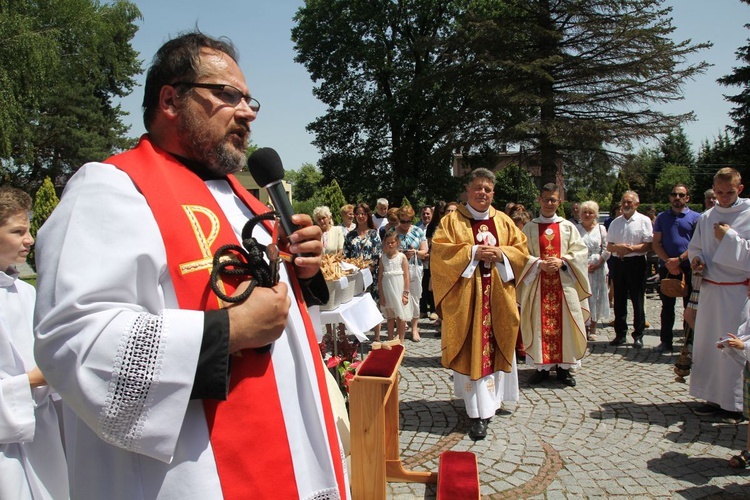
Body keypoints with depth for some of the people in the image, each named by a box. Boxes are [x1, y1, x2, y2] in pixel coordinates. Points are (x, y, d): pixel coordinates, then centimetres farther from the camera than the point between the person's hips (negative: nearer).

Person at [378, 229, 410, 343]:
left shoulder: (402, 257, -3)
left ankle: (401, 341, 15)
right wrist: (381, 294, 0)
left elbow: (406, 276, -4)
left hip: (398, 289, -3)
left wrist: (406, 293, -8)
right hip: (387, 290, 3)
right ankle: (390, 340, 23)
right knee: (389, 316, 13)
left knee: (400, 316, 4)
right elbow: (380, 277, 4)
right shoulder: (383, 257, 4)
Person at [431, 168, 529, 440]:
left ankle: (489, 400, 25)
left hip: (498, 297, 4)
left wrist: (501, 254, -11)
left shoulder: (503, 221, 12)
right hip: (466, 295, -3)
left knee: (495, 348, 8)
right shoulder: (452, 220, 1)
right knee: (471, 352, -4)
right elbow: (439, 251, -9)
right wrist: (473, 252, -17)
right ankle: (478, 412, -1)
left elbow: (521, 250, 9)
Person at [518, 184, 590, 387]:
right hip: (538, 285, 0)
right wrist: (539, 264, -15)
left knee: (564, 324, 2)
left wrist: (562, 261, -13)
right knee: (540, 324, 1)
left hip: (564, 284, 1)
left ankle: (563, 367, 12)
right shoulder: (530, 228, 5)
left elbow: (580, 252, 2)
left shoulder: (568, 227, 7)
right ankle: (542, 366, 11)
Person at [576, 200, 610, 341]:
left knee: (596, 296, 5)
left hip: (597, 268, 2)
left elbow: (606, 250, 3)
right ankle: (584, 327, 9)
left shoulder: (601, 229, 6)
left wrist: (598, 264, -8)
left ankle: (593, 328, 16)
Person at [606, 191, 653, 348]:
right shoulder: (615, 222, 14)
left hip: (636, 263, -4)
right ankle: (620, 334, 18)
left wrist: (631, 248, -19)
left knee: (637, 301, 1)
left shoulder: (644, 221, 0)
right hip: (619, 263, 4)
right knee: (619, 301, 8)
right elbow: (608, 247, 13)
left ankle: (638, 335, 10)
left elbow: (649, 245, -7)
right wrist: (618, 247, -9)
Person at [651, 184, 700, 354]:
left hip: (688, 267, -2)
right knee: (667, 306, 7)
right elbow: (656, 243, 5)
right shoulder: (662, 217, 10)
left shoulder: (695, 217, 3)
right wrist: (668, 262, -9)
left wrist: (679, 260, -14)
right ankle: (666, 341, 14)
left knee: (690, 306, 3)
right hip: (666, 267, 2)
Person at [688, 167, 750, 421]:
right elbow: (694, 247, 18)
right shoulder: (706, 218, 9)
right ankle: (715, 398, 20)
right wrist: (696, 259, -2)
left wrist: (730, 237, -14)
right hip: (710, 289, 5)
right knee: (708, 343, 9)